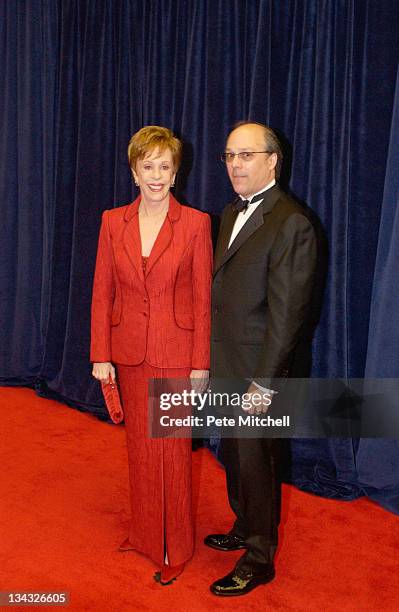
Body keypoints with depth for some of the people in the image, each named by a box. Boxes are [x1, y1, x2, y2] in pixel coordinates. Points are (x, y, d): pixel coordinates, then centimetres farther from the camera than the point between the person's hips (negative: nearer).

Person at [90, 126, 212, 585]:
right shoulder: (113, 222, 3)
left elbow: (202, 298, -6)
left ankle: (174, 547, 24)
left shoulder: (195, 223, -6)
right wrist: (100, 355, -1)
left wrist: (201, 362, -8)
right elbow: (102, 293, 3)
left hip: (176, 352, -3)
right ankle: (144, 534, 35)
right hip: (129, 351, 3)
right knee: (139, 445, 15)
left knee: (172, 448, 5)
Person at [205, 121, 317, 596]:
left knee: (256, 463, 7)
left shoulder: (290, 223, -18)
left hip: (255, 371, -8)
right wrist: (209, 359, 11)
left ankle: (258, 560, 27)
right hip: (223, 365, 8)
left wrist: (263, 382, -20)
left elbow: (286, 313, -21)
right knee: (234, 456, 22)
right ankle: (244, 528, 44)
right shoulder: (232, 213, 10)